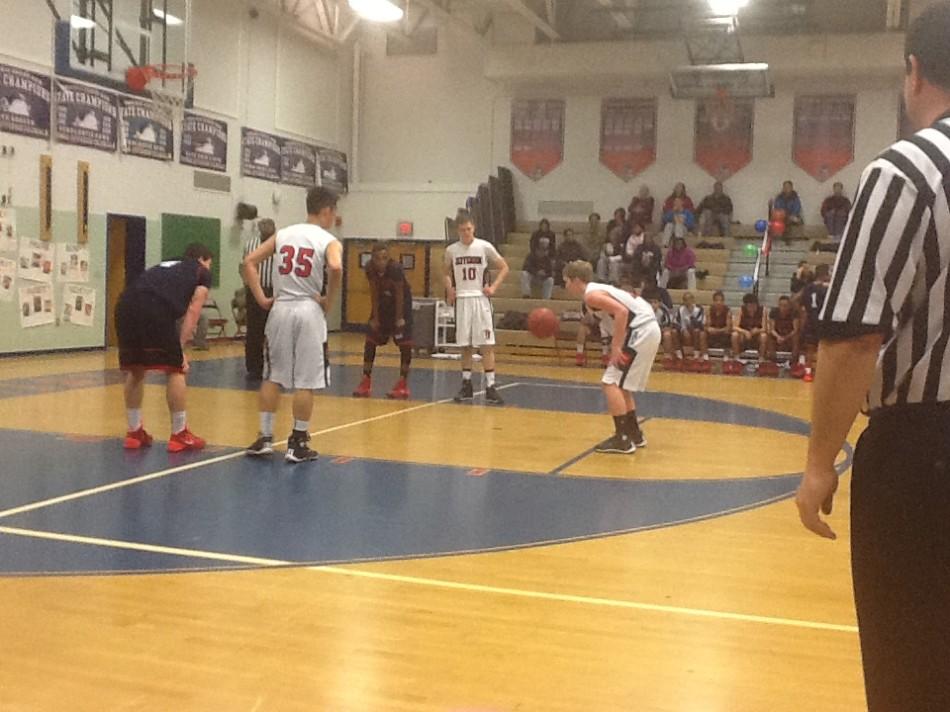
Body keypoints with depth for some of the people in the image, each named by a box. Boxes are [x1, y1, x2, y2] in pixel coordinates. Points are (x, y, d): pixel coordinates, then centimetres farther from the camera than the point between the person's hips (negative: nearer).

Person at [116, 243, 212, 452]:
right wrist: (180, 348, 9)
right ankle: (179, 435, 14)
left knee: (135, 369, 20)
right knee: (175, 370, 9)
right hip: (156, 309, -6)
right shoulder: (202, 272, 23)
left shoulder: (164, 266, 39)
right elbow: (193, 311, 11)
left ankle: (134, 432, 28)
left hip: (126, 304, 6)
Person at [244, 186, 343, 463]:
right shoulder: (329, 241, -3)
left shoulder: (283, 234, 11)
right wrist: (328, 301, -10)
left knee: (272, 377, 14)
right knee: (305, 382, 3)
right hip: (309, 311, -4)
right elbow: (336, 268, -24)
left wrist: (261, 299, 7)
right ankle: (297, 444, 7)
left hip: (280, 310, 4)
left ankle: (265, 438, 16)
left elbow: (249, 261, 7)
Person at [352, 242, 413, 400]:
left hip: (401, 303, -5)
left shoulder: (395, 268, -30)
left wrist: (399, 318, -18)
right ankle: (366, 382, 9)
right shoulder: (370, 269, -19)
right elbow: (374, 293, -10)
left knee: (405, 343, -10)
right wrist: (375, 317, -9)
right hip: (383, 303, 5)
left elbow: (399, 294, -22)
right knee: (370, 340, 2)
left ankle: (403, 384, -2)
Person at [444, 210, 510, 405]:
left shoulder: (485, 247, -4)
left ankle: (490, 387, -5)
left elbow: (504, 268, 4)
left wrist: (493, 287, -7)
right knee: (465, 346, 8)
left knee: (486, 345, -6)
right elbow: (448, 273, 20)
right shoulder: (451, 250, 4)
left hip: (480, 299, -3)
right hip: (461, 301, 3)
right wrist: (449, 288, 1)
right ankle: (466, 385, 18)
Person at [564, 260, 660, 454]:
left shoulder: (591, 295, -10)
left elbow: (622, 312, -23)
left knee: (611, 382, -6)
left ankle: (623, 439, -5)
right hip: (647, 330, 10)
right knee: (621, 384, 20)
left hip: (640, 332, -10)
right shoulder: (599, 289, 19)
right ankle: (634, 434, 27)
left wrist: (616, 347, -20)